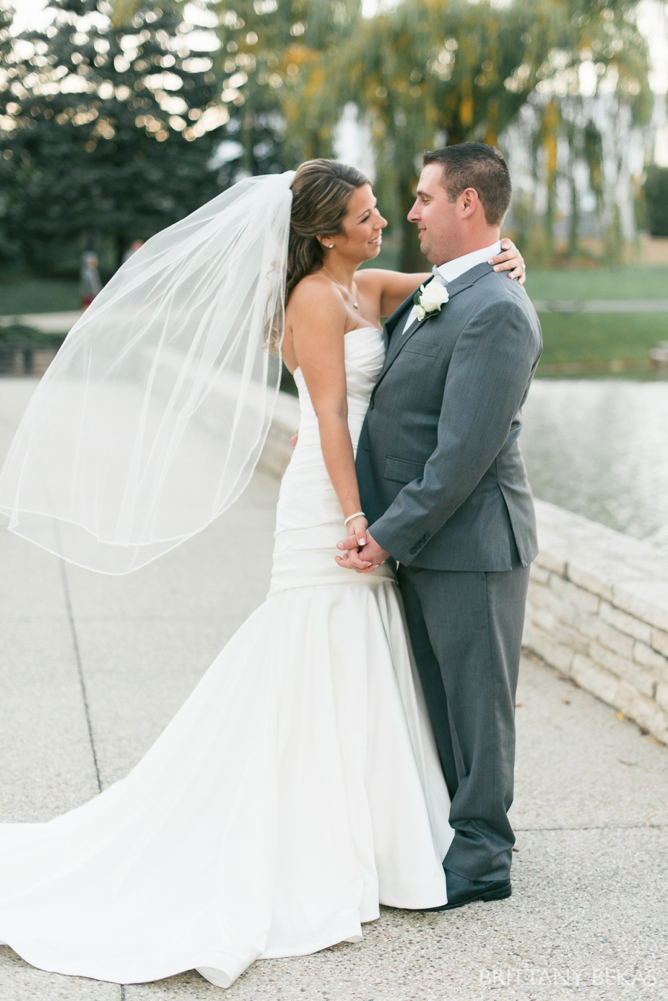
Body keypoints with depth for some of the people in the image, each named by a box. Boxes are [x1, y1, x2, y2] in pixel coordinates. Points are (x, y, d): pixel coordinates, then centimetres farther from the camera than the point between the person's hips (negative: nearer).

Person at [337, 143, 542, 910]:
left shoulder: (497, 311, -20)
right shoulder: (429, 297, 11)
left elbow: (465, 451, -23)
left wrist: (390, 534, -20)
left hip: (471, 541, -9)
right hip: (424, 539, 9)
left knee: (475, 698, 4)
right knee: (437, 697, 19)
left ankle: (481, 858, 18)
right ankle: (448, 831, 33)